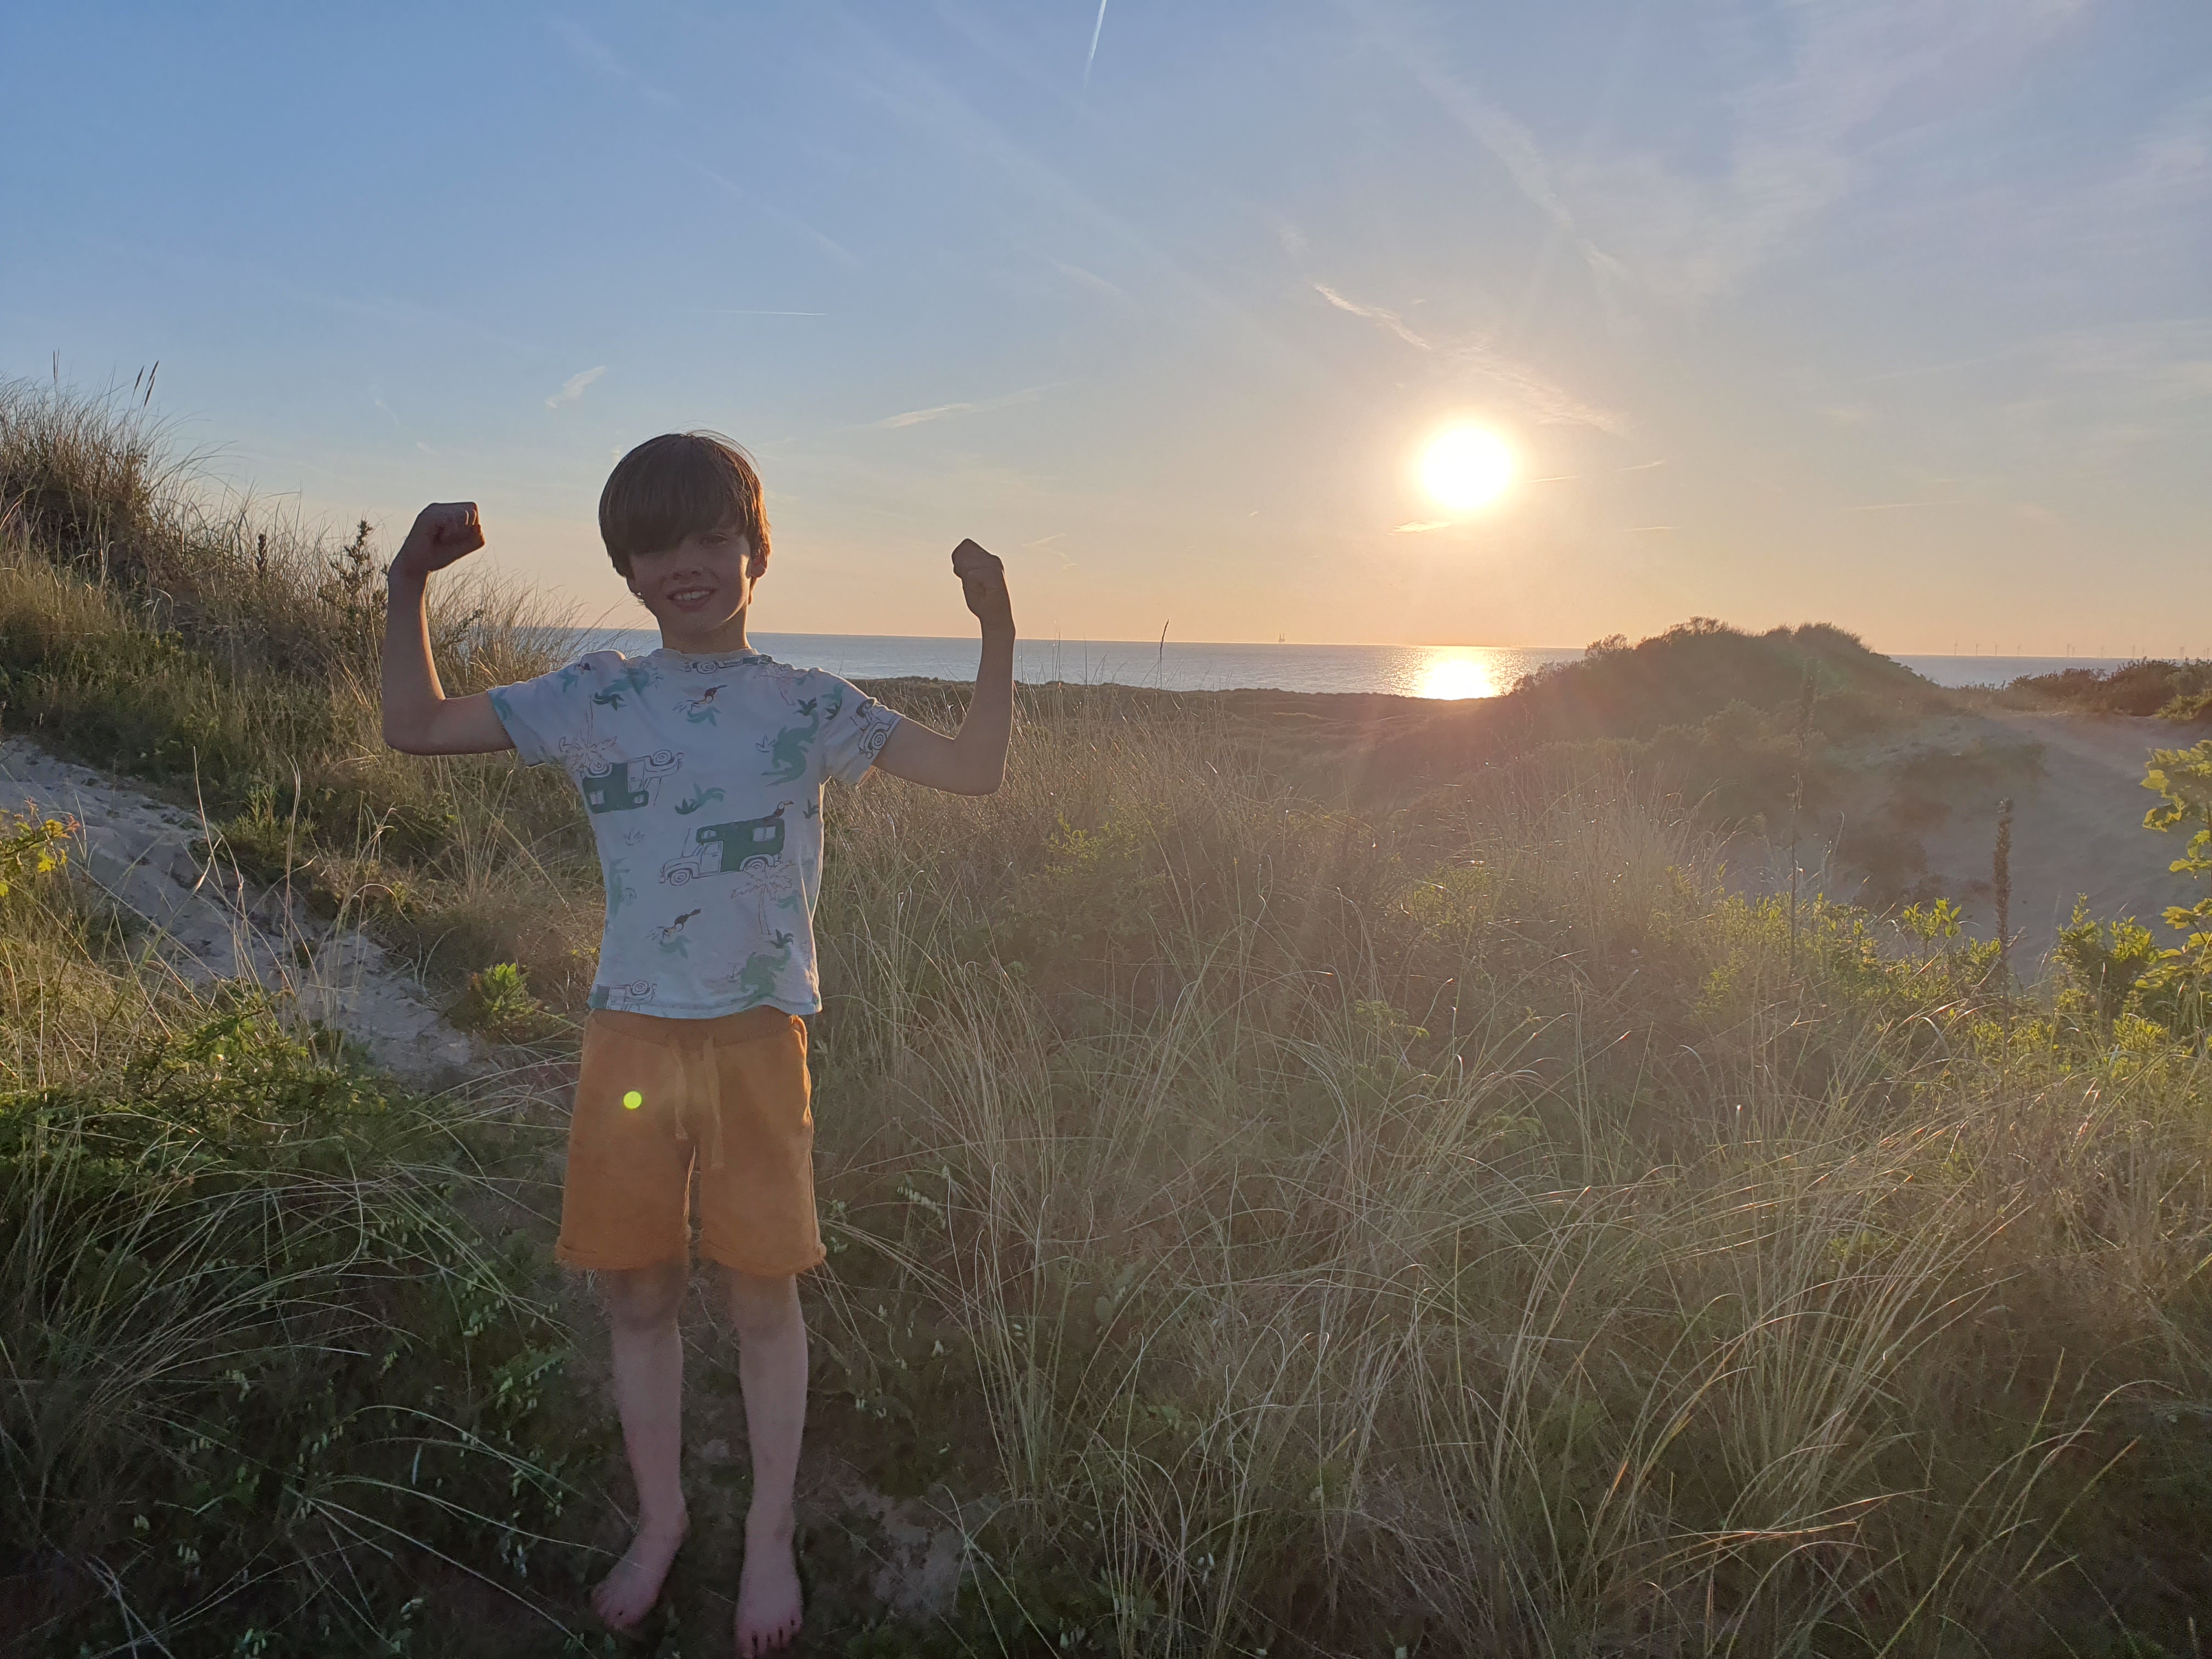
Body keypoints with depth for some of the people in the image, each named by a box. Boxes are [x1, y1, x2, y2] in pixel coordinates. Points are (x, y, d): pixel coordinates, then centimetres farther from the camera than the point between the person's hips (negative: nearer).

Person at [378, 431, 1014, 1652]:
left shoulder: (808, 706, 1)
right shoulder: (595, 700, 4)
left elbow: (972, 769, -2)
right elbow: (417, 727, 8)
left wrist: (996, 628, -11)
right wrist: (408, 588, -1)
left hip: (757, 1036, -2)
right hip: (630, 1033, 2)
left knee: (762, 1296, 7)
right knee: (637, 1292, 12)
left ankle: (770, 1532, 29)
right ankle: (660, 1517, 36)